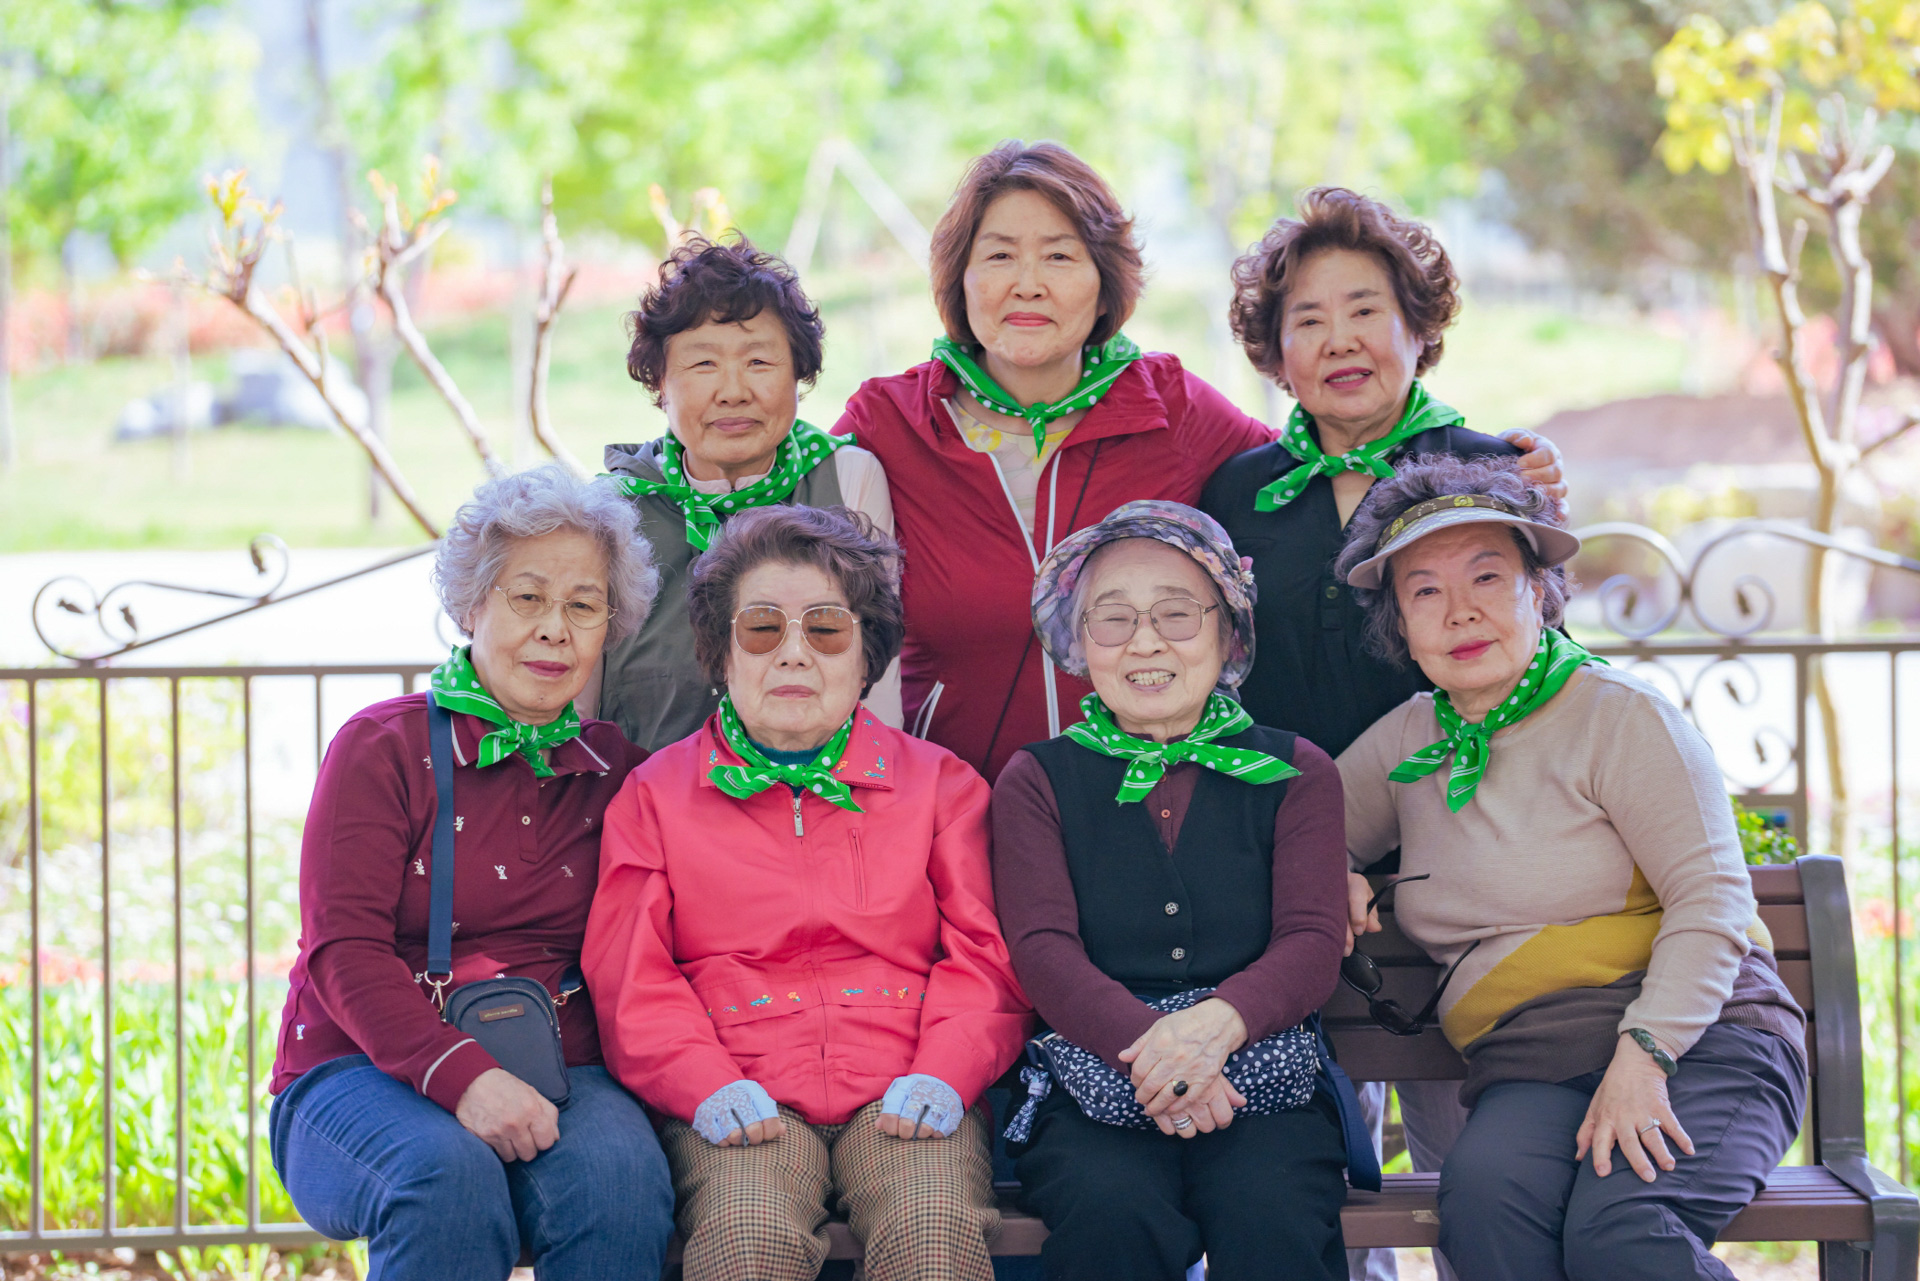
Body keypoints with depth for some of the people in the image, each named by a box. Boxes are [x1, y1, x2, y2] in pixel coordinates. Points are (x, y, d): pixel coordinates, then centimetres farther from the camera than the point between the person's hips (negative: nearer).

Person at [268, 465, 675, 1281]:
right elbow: (343, 953, -8)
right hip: (368, 1074, -2)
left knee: (619, 1173, -32)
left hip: (560, 1076, 2)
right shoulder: (383, 748, 2)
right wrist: (463, 1075, -24)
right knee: (450, 1174, -37)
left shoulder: (615, 772, 13)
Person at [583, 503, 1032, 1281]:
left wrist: (942, 1073, -8)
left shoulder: (939, 783, 19)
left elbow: (984, 955, 11)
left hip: (901, 1095, 1)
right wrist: (706, 1085, -11)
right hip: (742, 1097, 0)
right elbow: (630, 976, 8)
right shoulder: (658, 792, 17)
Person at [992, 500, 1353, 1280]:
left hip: (1259, 1079, 0)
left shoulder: (1294, 773, 14)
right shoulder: (1037, 781, 13)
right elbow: (1042, 951, -2)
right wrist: (1147, 1047, -23)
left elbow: (1313, 945, 1)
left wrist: (1216, 1023, -23)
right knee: (1110, 1214, -33)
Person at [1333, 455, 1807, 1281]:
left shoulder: (1622, 716, 2)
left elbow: (1713, 901, -6)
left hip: (1697, 1040, -4)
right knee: (1482, 1199, -34)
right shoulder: (1407, 743, 18)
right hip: (1527, 1073, 4)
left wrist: (1642, 1057, -20)